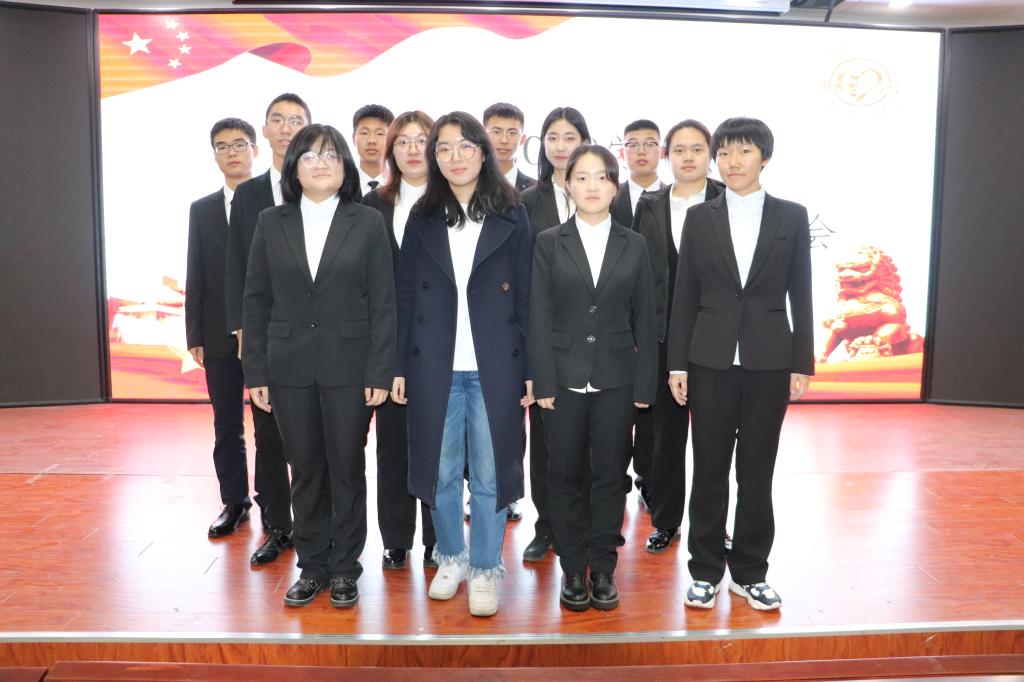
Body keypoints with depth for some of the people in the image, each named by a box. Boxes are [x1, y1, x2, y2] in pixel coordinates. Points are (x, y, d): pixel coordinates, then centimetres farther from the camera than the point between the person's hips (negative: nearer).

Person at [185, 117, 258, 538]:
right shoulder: (202, 210, 12)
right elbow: (195, 276, 9)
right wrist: (194, 335, 4)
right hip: (220, 335, 3)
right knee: (227, 425, 10)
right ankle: (234, 503, 22)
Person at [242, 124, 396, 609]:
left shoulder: (368, 223, 0)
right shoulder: (271, 224, 6)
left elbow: (383, 304, -3)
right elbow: (256, 301, 6)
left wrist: (379, 373, -8)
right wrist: (255, 372, 1)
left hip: (348, 366, -2)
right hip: (290, 368, 2)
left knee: (347, 468, 7)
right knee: (305, 469, 10)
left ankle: (344, 568, 23)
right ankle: (312, 566, 26)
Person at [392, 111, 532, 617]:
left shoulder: (511, 219, 3)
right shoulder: (422, 220, 8)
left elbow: (526, 297, 1)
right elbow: (405, 297, 7)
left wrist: (531, 370, -4)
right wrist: (399, 366, 3)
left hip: (494, 366, -2)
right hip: (434, 366, 2)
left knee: (490, 472, 5)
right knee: (440, 469, 11)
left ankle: (485, 568, 21)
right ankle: (452, 557, 31)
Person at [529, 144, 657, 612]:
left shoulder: (634, 246, 5)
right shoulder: (549, 243, 2)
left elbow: (644, 319, 4)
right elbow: (539, 317, -2)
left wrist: (645, 385, 0)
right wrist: (543, 383, -8)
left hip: (616, 379, 1)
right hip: (565, 378, -1)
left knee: (610, 475, 8)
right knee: (567, 477, 7)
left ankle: (603, 568, 21)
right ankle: (573, 570, 20)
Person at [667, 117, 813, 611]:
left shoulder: (791, 216, 4)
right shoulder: (699, 218, 4)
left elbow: (801, 295, 4)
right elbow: (684, 296, 3)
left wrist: (802, 362, 0)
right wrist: (677, 363, -1)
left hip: (769, 359, 0)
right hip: (712, 360, 0)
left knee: (758, 469, 8)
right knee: (709, 467, 6)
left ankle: (750, 573, 23)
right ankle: (705, 571, 20)